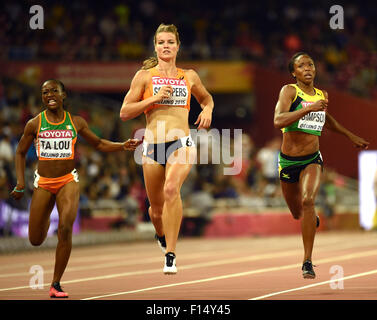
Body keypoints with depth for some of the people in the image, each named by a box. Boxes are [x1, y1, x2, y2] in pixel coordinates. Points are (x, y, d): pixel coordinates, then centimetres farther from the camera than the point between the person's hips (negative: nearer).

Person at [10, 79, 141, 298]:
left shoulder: (76, 122, 3)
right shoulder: (35, 124, 0)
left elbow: (99, 144, 15)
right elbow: (21, 152, 11)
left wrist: (123, 146, 0)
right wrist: (21, 183, 3)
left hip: (68, 181, 0)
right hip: (44, 183, 0)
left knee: (66, 228, -23)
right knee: (36, 240, 2)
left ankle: (56, 284, -13)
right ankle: (46, 219, 43)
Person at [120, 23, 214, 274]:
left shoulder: (189, 76, 12)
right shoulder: (145, 76, 6)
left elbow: (206, 97, 32)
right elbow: (124, 112, 2)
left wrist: (207, 110, 10)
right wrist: (154, 98, -8)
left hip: (182, 143, -1)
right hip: (153, 145, 1)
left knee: (171, 188, -31)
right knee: (157, 210, 8)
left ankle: (170, 255, -30)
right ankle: (162, 235, 46)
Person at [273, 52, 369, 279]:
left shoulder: (322, 95, 4)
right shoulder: (289, 91, -11)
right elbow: (278, 121, -29)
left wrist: (351, 136, 30)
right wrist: (309, 108, -34)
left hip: (312, 160, 1)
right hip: (288, 160, -1)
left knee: (308, 201, -25)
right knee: (297, 213, 16)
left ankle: (308, 262, -21)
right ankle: (313, 219, 57)